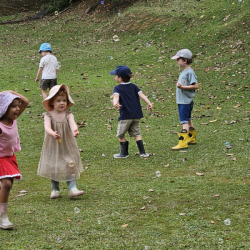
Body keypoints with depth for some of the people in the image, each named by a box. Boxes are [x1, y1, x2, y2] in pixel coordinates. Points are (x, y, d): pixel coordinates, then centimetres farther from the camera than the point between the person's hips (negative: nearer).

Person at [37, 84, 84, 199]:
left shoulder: (68, 114, -7)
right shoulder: (48, 115, -9)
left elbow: (72, 123, -27)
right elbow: (47, 127, -27)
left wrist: (74, 130, -52)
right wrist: (52, 133, -50)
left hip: (67, 146, 0)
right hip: (53, 147, 0)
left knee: (71, 166, -3)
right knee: (54, 168, 9)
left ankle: (72, 188, 1)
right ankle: (55, 190, 22)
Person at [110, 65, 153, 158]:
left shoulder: (117, 88, -4)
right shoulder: (134, 86, 11)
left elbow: (116, 96, -25)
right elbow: (141, 94, -1)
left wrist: (115, 103, -44)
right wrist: (148, 103, -11)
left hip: (125, 116, -6)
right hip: (136, 115, 6)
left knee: (121, 135, 10)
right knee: (136, 133, 14)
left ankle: (124, 153, 14)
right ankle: (142, 152, 7)